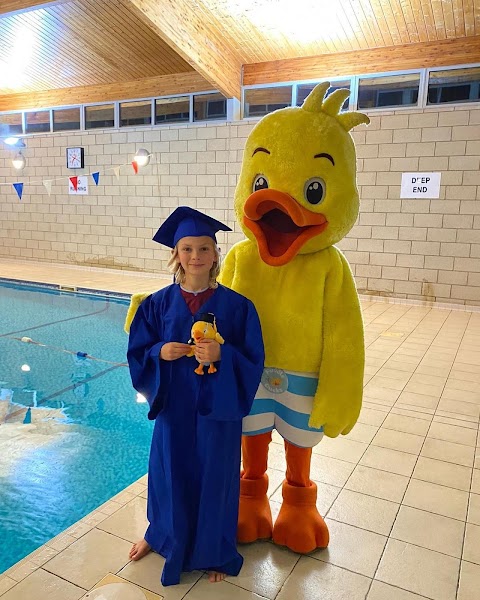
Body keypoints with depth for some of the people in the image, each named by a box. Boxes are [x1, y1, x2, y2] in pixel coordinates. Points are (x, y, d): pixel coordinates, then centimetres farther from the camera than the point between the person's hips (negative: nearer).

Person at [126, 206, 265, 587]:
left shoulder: (236, 305, -10)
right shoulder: (159, 303, -3)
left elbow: (253, 360, -8)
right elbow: (138, 353, 2)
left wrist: (221, 355, -25)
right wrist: (160, 353, -18)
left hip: (218, 409, -1)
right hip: (173, 406, 2)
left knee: (214, 476, 13)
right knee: (171, 472, 18)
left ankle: (215, 552, 40)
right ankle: (163, 534, 49)